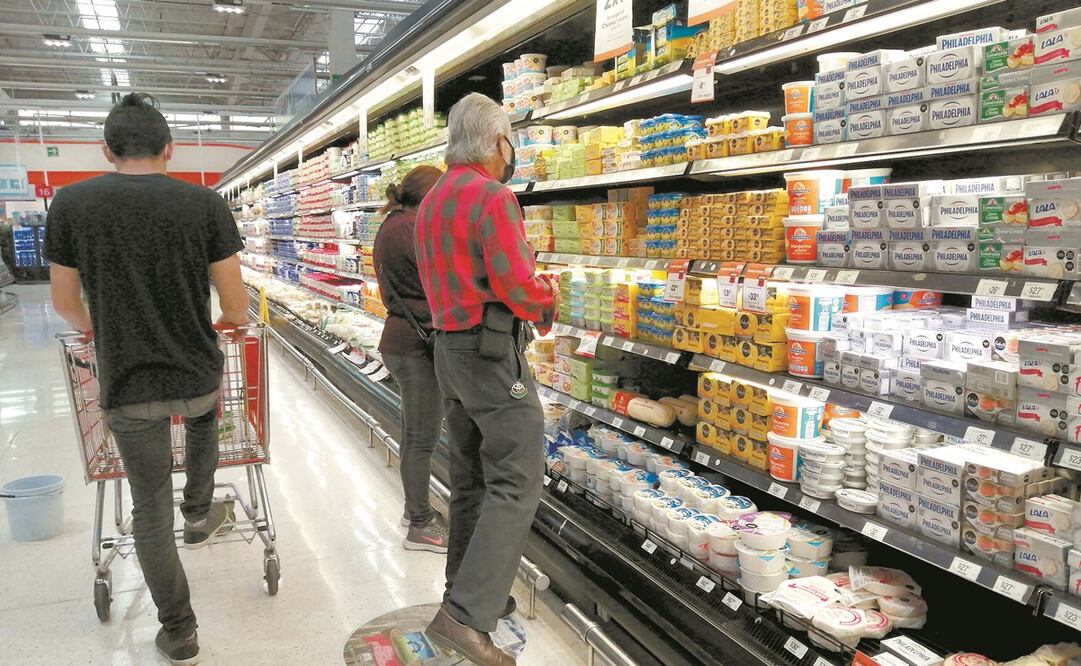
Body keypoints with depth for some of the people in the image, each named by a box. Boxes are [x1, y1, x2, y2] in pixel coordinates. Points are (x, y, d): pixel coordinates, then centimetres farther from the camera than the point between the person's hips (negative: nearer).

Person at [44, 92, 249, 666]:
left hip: (127, 387, 0)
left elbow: (64, 303, 4)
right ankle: (199, 513, 39)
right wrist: (235, 320, 19)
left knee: (150, 509, 12)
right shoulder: (206, 204, -9)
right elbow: (236, 306, -6)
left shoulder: (70, 204, -7)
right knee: (203, 414, 37)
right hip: (198, 375, 1)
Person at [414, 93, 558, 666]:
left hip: (449, 348, 10)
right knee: (516, 483, -6)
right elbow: (519, 285, -20)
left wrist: (533, 294, 12)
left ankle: (469, 592, 25)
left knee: (470, 478, 15)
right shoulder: (493, 197, -14)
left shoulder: (430, 203, 15)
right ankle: (466, 615, -7)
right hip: (492, 351, -9)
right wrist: (549, 297, 1)